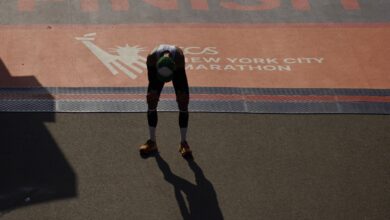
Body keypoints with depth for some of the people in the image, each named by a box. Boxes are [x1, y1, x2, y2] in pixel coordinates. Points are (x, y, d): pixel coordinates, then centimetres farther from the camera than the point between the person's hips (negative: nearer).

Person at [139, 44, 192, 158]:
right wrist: (152, 91, -16)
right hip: (157, 68, 1)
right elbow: (151, 76, -20)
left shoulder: (179, 56, -44)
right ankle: (152, 141, 5)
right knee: (151, 102, -6)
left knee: (183, 104, -10)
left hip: (177, 70, -1)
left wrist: (181, 92, -16)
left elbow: (181, 76, -24)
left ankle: (183, 142, -1)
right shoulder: (152, 57, -41)